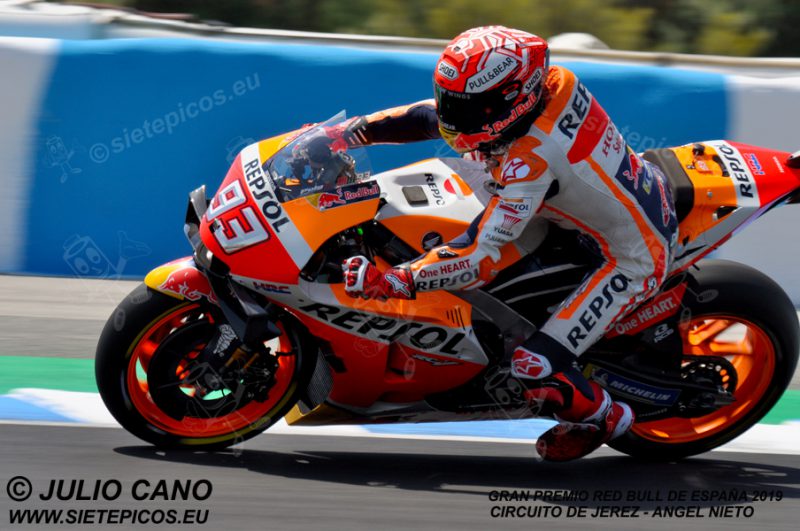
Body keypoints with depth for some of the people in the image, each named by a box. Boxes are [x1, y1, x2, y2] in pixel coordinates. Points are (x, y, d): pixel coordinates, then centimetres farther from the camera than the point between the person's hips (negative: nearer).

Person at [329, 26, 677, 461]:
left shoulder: (531, 160, -35)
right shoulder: (548, 83, -13)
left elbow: (483, 262, -35)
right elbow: (432, 115, -2)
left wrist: (397, 281, -42)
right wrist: (352, 131, -5)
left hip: (632, 259, -9)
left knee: (535, 367, -12)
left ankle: (602, 416, 17)